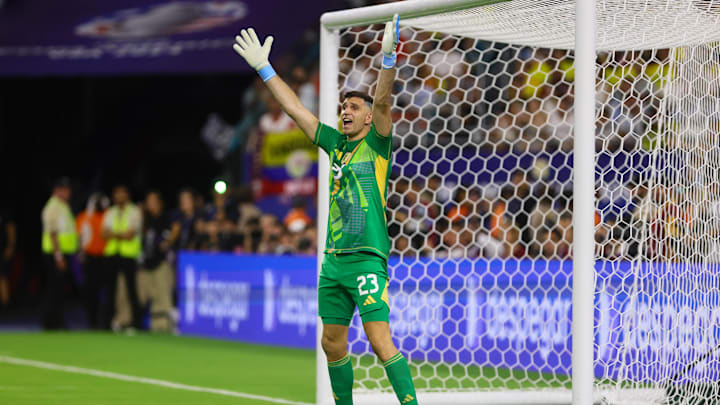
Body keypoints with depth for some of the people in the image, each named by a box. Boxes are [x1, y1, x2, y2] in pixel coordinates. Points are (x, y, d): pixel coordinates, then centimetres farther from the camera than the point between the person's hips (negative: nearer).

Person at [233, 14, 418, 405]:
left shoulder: (377, 145, 0)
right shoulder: (335, 143, 16)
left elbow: (382, 101, -16)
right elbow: (296, 109, 21)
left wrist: (389, 55, -29)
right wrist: (264, 68, 21)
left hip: (366, 258, -7)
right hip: (333, 259, 7)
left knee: (380, 340, -14)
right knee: (332, 343, 9)